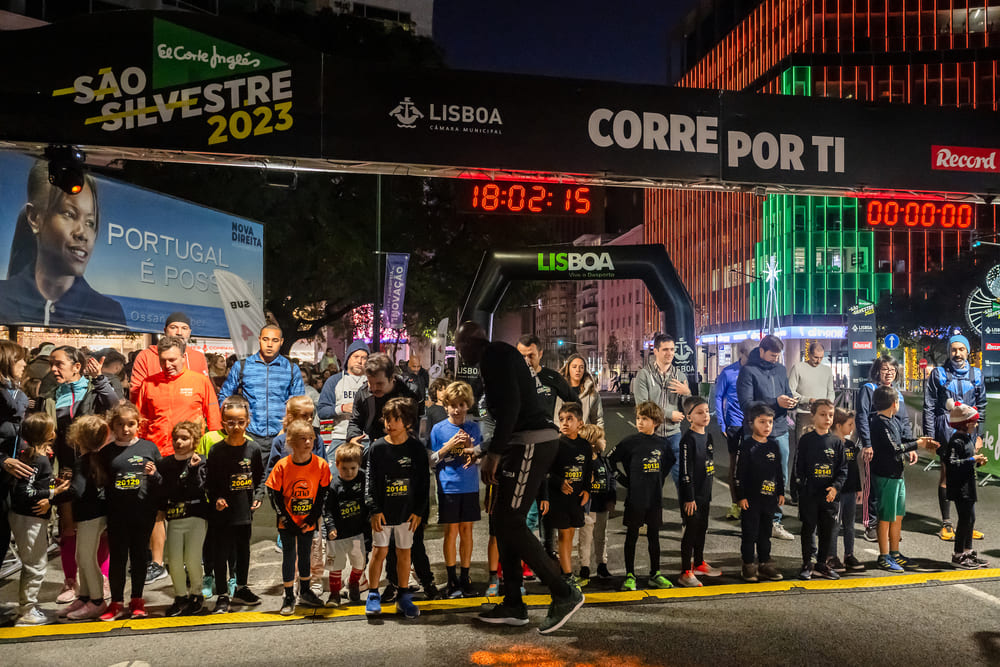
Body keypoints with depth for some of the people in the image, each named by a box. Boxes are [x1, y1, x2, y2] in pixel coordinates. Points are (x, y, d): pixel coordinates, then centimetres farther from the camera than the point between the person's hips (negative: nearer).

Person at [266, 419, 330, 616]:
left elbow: (323, 493, -3)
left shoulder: (321, 465, -12)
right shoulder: (282, 465, -16)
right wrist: (286, 519, -12)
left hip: (308, 522, 2)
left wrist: (313, 517, -8)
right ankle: (288, 597, 16)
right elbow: (274, 494, -9)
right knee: (289, 556, 4)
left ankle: (305, 592, 32)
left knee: (305, 555, 16)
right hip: (287, 522, -2)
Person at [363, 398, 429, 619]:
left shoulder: (417, 449, -2)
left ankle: (403, 597, 21)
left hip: (406, 512, 1)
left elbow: (424, 482, 2)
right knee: (379, 551, 3)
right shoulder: (377, 448, -3)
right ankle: (373, 595, 18)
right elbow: (370, 480, -2)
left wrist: (418, 511, -1)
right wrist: (374, 509, -8)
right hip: (382, 511, -1)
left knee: (404, 552, 9)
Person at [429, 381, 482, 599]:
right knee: (451, 531, 2)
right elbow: (431, 460, -1)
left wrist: (472, 448, -13)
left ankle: (465, 577, 18)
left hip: (470, 487, 2)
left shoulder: (474, 428, 4)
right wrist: (448, 446, -15)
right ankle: (452, 580, 12)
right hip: (448, 488, -2)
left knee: (467, 530, 7)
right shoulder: (438, 429, 0)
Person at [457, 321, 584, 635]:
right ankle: (513, 605, 18)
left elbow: (510, 404, -21)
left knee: (510, 523, -10)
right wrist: (490, 455, 24)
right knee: (503, 521, 11)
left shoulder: (496, 355, -9)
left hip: (532, 443, -10)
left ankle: (564, 593, -3)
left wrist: (493, 453, -19)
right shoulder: (494, 360, 23)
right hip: (524, 443, 10)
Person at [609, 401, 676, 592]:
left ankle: (655, 574, 25)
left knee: (654, 536, 13)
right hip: (635, 499, -3)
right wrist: (625, 480, -2)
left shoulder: (663, 443, 2)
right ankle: (630, 576, 14)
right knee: (632, 537, 5)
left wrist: (660, 480, 12)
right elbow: (612, 460, -1)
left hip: (655, 498, 3)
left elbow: (669, 462, 22)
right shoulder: (631, 442, -8)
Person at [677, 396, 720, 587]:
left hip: (705, 493, 8)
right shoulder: (688, 439, -16)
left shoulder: (708, 436, 10)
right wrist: (689, 498, -18)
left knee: (702, 529, 18)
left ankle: (699, 563, 34)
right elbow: (686, 471, -18)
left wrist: (710, 493, 20)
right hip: (692, 494, -8)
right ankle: (686, 573, 2)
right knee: (691, 530, -4)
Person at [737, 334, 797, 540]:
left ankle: (774, 522, 23)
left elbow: (787, 394, 18)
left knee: (781, 479, 11)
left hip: (780, 431, 6)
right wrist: (775, 402, -23)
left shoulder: (781, 370, 13)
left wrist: (791, 402, -7)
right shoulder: (748, 371, -8)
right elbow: (746, 404, -15)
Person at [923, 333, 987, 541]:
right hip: (946, 430, -3)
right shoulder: (938, 374, 1)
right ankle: (946, 524, 6)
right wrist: (929, 435, -5)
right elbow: (929, 407, 0)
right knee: (946, 475, -1)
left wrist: (978, 434, 10)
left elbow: (981, 406, 15)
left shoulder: (976, 374, 10)